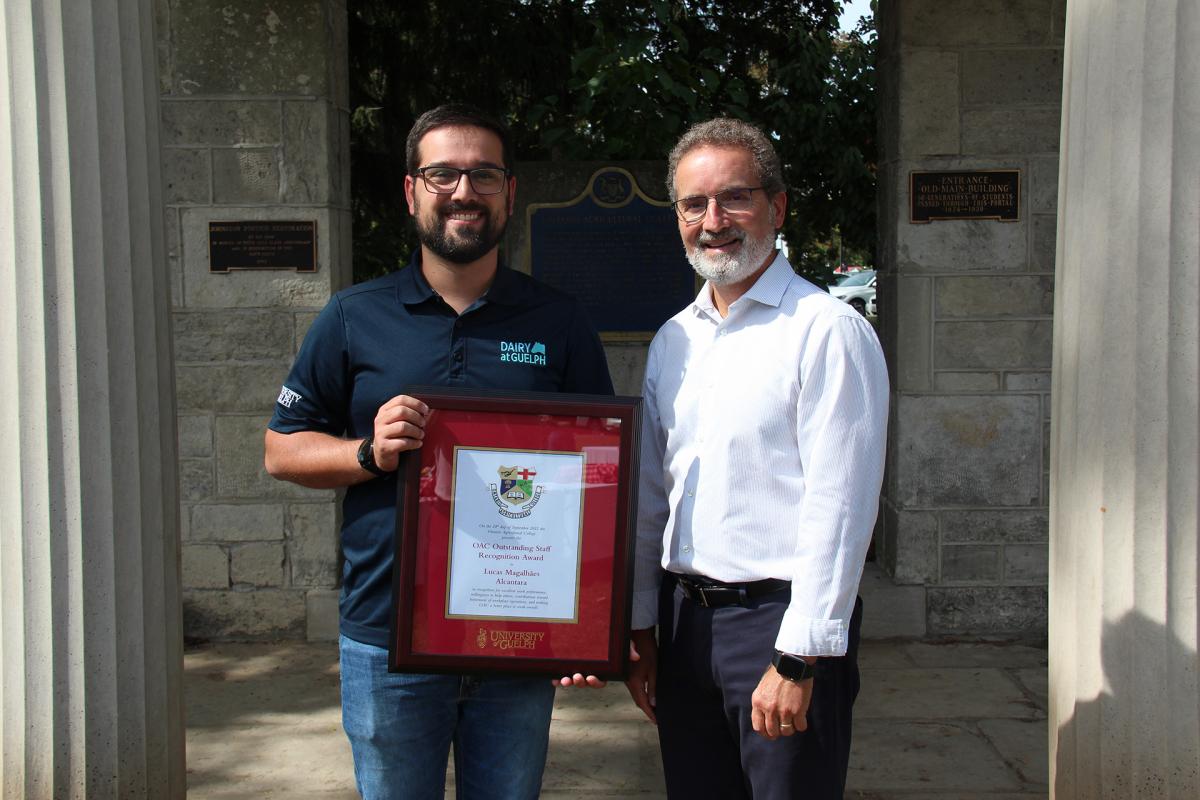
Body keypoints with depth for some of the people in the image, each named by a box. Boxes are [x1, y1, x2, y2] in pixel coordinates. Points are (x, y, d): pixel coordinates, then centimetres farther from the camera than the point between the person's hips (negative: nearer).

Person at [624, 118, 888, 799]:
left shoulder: (826, 329, -10)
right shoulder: (673, 341, 12)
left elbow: (839, 508, -15)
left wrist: (798, 660, -17)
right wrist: (640, 628, 14)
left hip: (779, 617, -6)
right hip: (683, 618, 6)